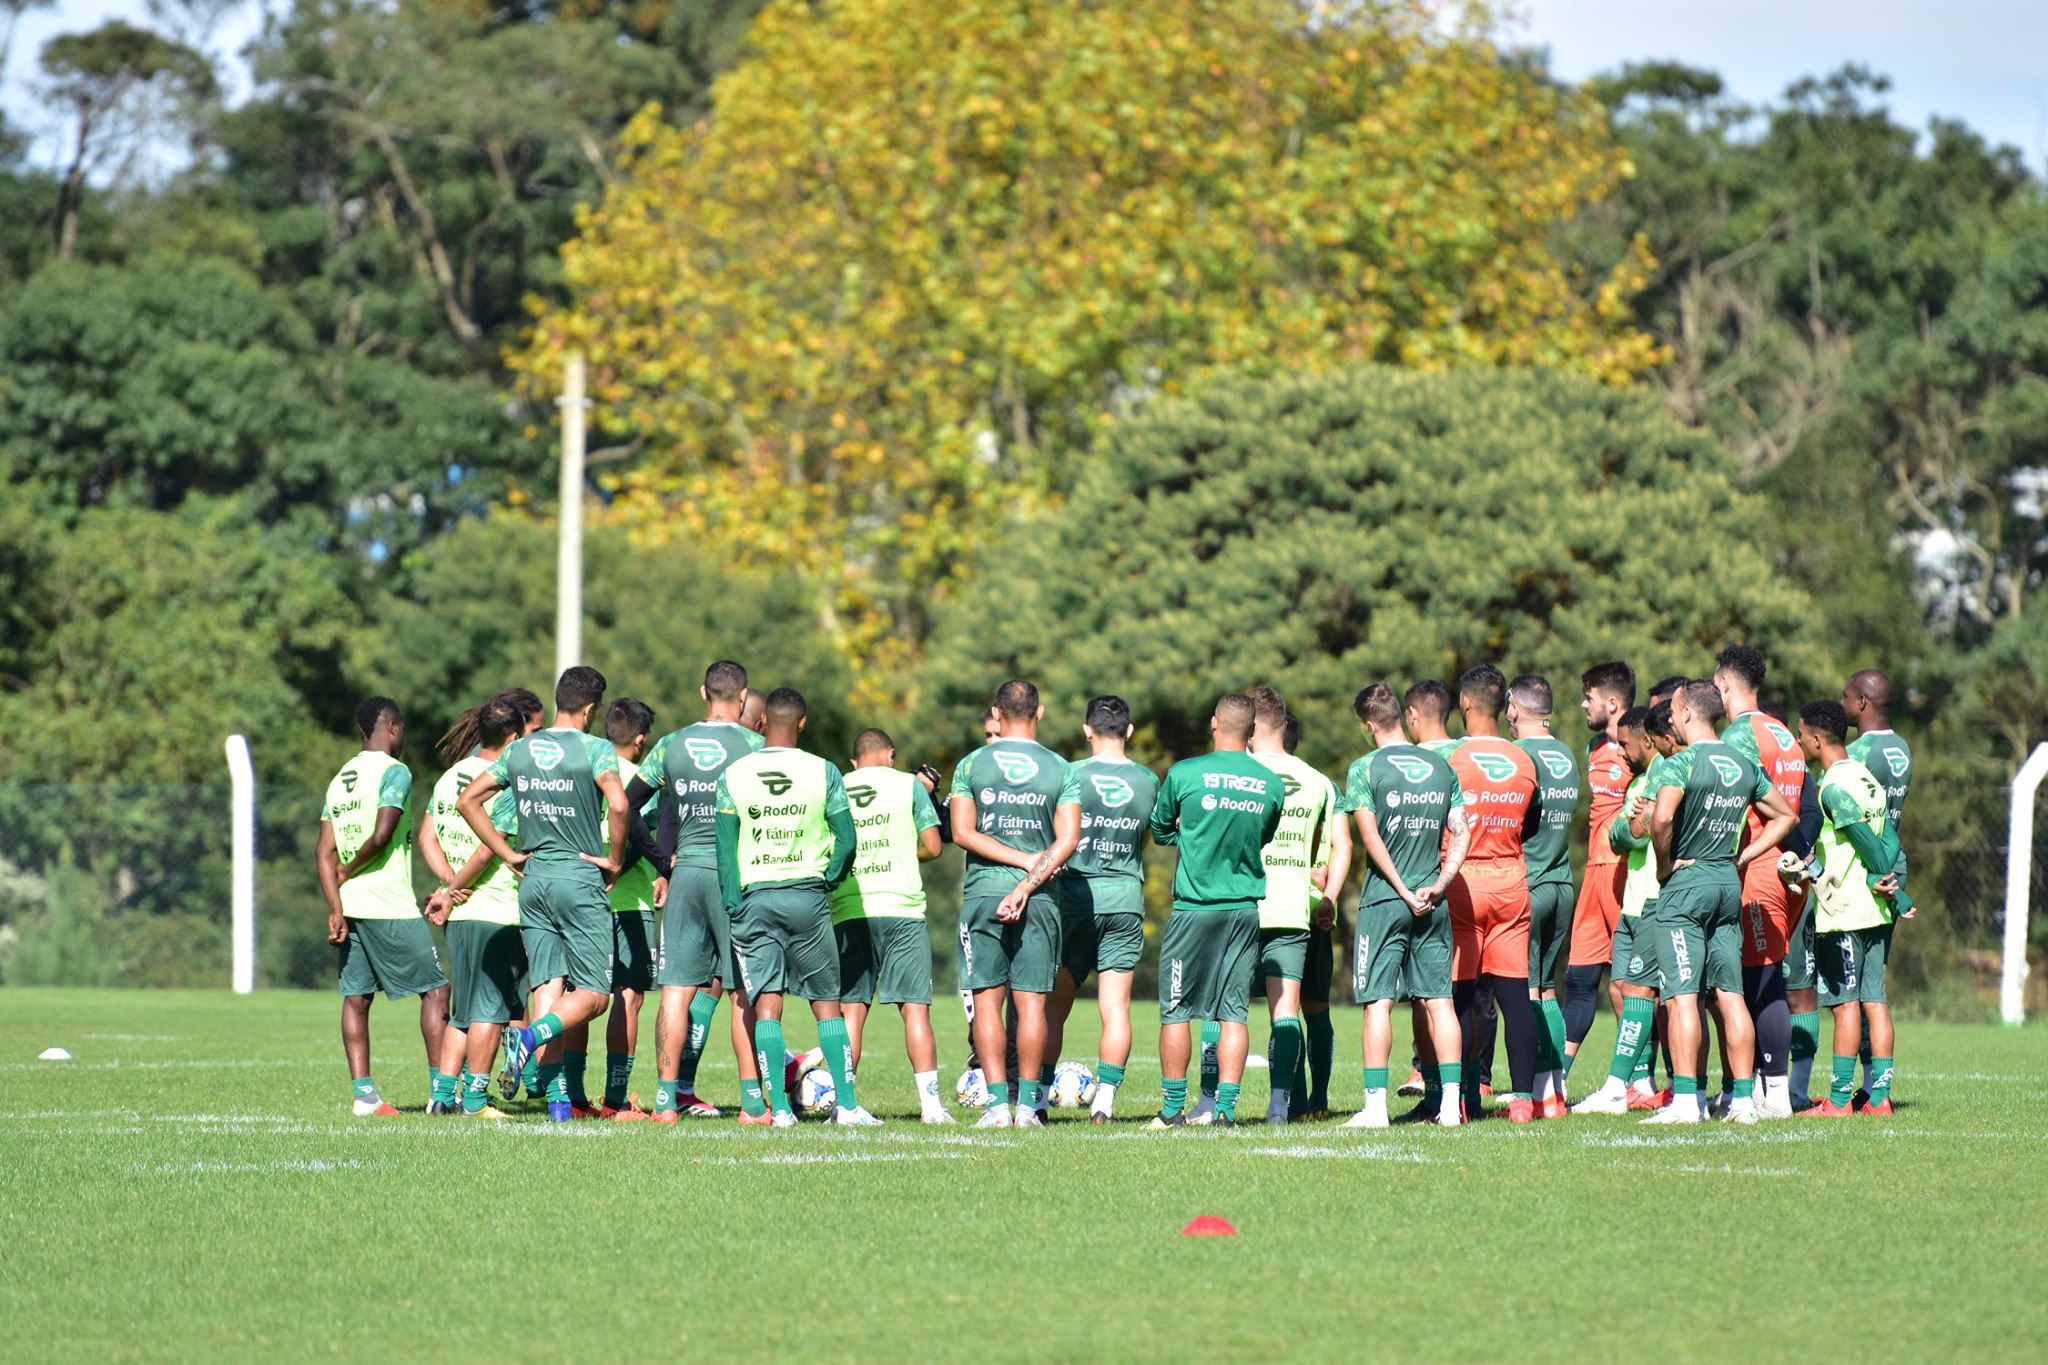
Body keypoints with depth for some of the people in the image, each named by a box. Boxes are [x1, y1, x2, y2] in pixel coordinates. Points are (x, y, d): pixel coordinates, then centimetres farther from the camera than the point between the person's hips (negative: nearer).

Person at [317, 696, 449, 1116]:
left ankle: (363, 1092, 2)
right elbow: (381, 836, -18)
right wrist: (350, 871, -1)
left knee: (356, 997, 7)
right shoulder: (394, 772, -8)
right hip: (390, 905, -7)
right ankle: (440, 1089, -4)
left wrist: (336, 908, 3)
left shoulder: (340, 779, 14)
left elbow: (325, 852, 8)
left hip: (349, 906, 7)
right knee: (435, 988, 1)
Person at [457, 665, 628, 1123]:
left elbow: (468, 800, 10)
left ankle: (556, 1096, -4)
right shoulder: (595, 750, -8)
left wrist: (509, 854, 11)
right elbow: (617, 804, -23)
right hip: (581, 879, -5)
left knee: (548, 987, 5)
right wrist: (615, 859, -8)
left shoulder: (518, 751, 9)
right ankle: (534, 1034, -27)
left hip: (533, 879, 5)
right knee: (593, 995, 0)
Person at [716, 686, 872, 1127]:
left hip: (755, 896, 0)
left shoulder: (734, 775, 0)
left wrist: (733, 905, 2)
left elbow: (726, 848, -1)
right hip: (808, 896, 0)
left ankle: (780, 1108, -5)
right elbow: (847, 840, -1)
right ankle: (846, 1104, 3)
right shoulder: (823, 772, -2)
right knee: (827, 1003, 7)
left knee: (767, 1004, 2)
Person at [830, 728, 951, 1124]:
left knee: (850, 1008, 4)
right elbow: (933, 847, 3)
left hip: (847, 911, 2)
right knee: (915, 1006, -1)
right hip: (901, 907, -2)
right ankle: (930, 1102, -6)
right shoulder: (908, 784, 4)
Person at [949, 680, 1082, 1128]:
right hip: (1040, 898, 1)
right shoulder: (1060, 771, 3)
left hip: (983, 891, -1)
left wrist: (1023, 859, -5)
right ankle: (1027, 1105, 0)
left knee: (987, 999, 2)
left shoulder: (971, 765, 2)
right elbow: (1068, 840, -6)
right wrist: (1029, 878, -10)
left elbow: (963, 832, -5)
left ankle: (997, 1103, -6)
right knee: (1031, 1002, 3)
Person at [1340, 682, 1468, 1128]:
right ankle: (1450, 1103, 3)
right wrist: (1437, 886, 0)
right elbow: (1461, 835, 6)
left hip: (1384, 900, -4)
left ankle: (1375, 1105, -6)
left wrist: (1402, 891, -9)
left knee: (1379, 1001, -2)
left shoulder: (1366, 770, -6)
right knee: (1438, 1001, 6)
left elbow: (1370, 837, -12)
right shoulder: (1441, 768, 8)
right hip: (1434, 903, 4)